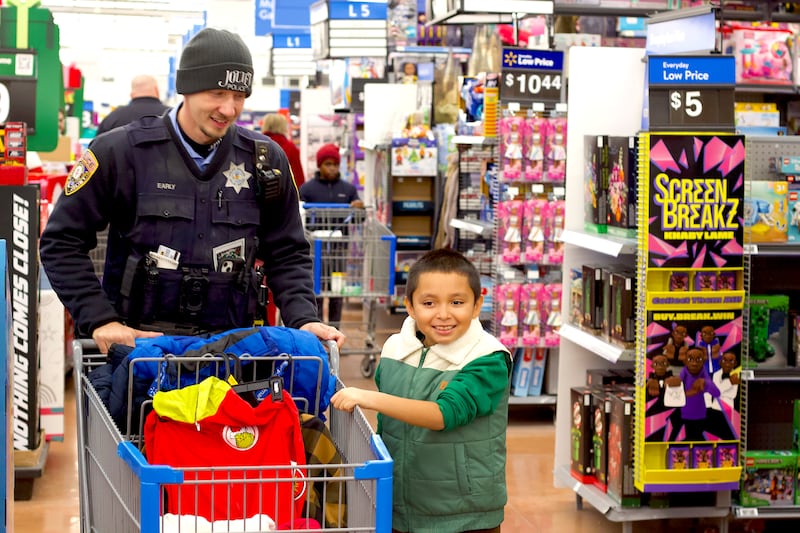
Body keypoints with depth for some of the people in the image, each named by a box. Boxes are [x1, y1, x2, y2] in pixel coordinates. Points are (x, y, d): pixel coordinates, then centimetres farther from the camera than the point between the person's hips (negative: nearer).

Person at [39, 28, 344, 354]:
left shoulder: (265, 161, 8)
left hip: (230, 348, 3)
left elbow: (286, 254, 15)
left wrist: (303, 319, -3)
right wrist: (100, 320, -8)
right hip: (136, 340, -2)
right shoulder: (121, 152, -1)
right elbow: (62, 242, 2)